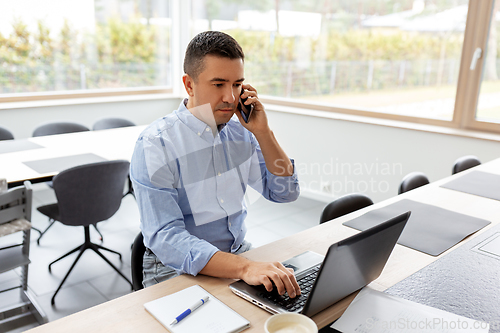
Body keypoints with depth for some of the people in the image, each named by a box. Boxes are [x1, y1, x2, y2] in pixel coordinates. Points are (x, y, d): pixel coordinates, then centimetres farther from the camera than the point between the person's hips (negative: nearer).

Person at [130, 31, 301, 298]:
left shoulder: (240, 130, 2)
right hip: (178, 268, -5)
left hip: (239, 251, 5)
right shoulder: (154, 145, -16)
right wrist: (244, 267, -37)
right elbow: (166, 238, -24)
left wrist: (263, 132, -10)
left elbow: (284, 193, 3)